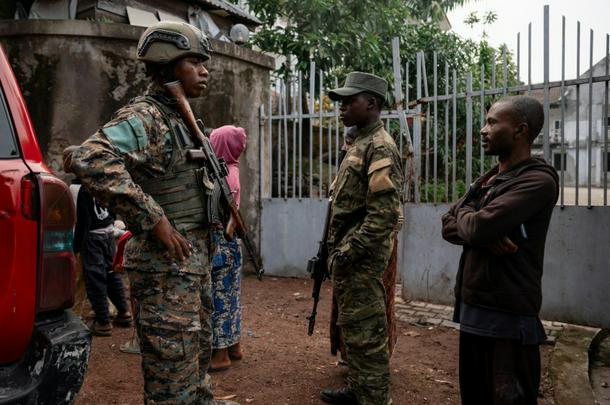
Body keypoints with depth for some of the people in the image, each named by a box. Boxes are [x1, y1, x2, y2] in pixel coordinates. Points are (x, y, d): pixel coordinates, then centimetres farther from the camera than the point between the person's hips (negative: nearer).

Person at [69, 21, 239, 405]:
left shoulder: (181, 118, 14)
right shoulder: (144, 116, -15)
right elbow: (91, 160, -33)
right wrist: (155, 220, -29)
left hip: (195, 256, 9)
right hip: (166, 262, -9)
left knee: (199, 345, 22)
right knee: (173, 360, 1)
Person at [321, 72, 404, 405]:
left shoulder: (380, 147, -15)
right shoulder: (360, 144, 16)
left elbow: (384, 214, -23)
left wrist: (347, 252, -21)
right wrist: (337, 250, 15)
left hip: (361, 259, -10)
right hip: (349, 255, 10)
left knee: (366, 333, 0)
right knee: (352, 329, 19)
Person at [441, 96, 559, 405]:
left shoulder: (537, 180, -15)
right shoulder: (487, 180, 13)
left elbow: (477, 227, -25)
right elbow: (448, 227, 6)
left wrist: (464, 212, -2)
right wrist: (484, 235, -15)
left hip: (509, 316, -8)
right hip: (471, 308, 8)